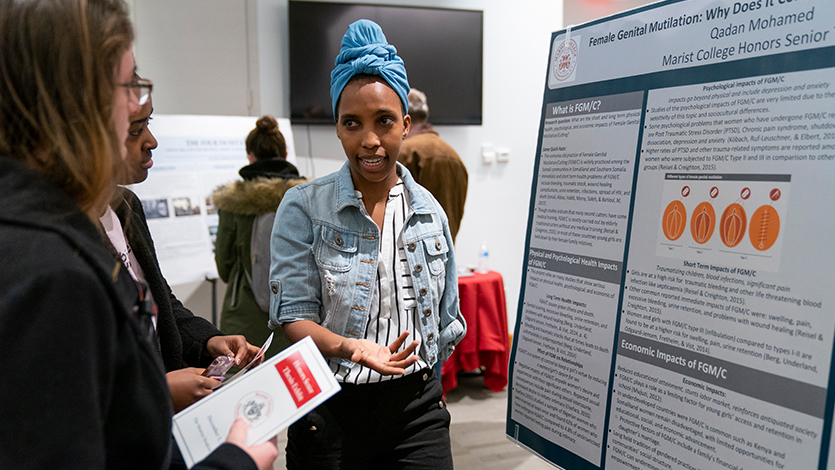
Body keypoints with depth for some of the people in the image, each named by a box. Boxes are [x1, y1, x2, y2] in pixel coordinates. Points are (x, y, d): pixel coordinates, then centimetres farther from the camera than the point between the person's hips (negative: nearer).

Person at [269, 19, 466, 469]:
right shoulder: (303, 208, -7)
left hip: (416, 404, 3)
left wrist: (413, 372, 13)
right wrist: (348, 348, -26)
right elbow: (294, 314, -10)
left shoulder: (429, 211, 2)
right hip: (331, 410, -2)